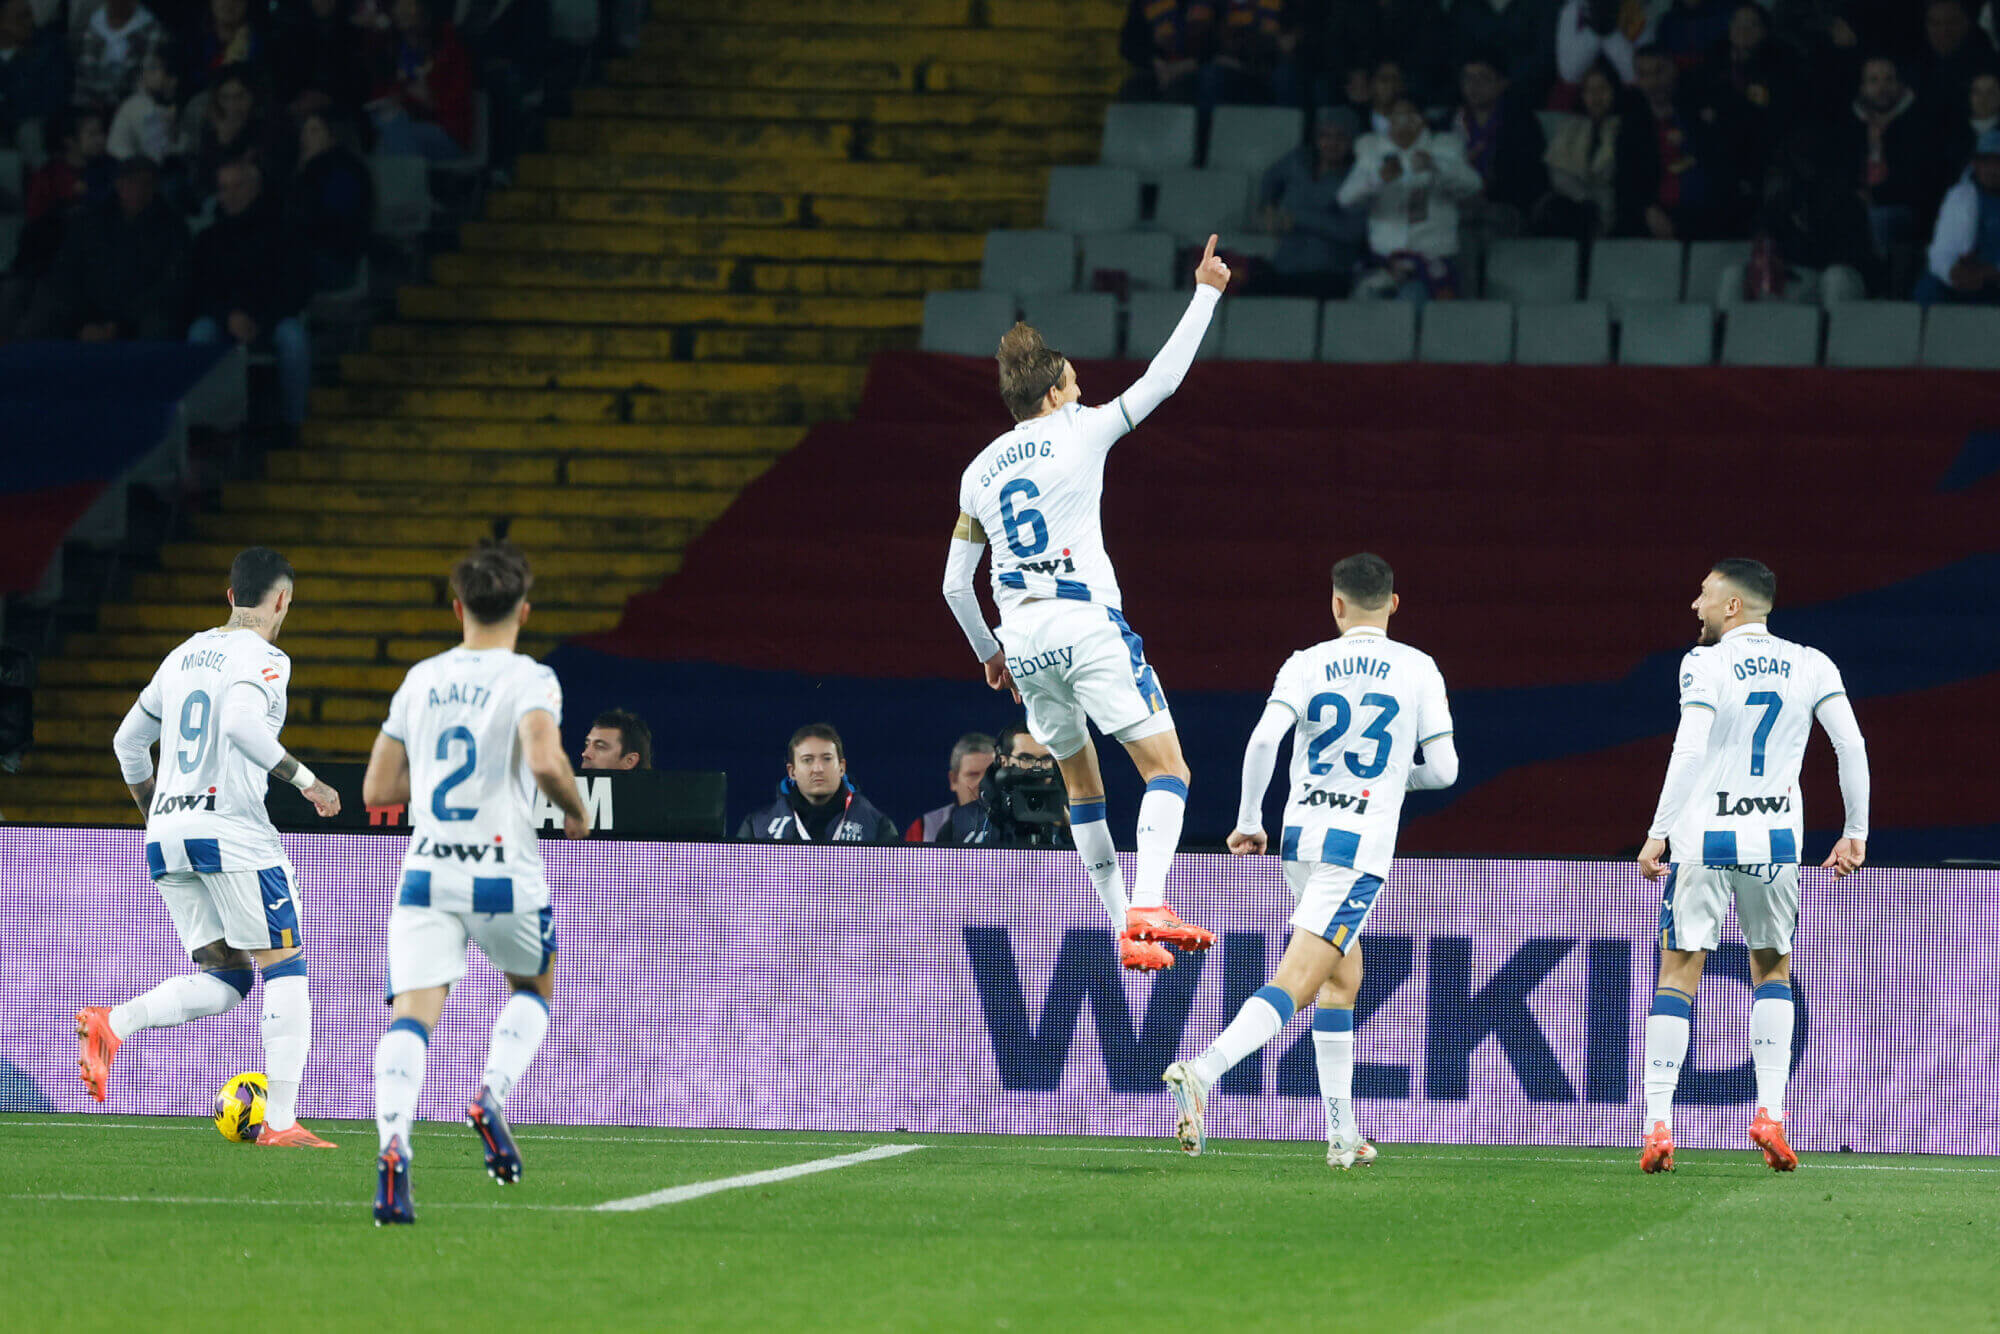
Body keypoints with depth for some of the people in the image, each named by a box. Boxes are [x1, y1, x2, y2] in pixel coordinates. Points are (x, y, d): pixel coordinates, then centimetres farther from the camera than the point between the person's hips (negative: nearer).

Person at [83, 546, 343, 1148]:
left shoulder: (186, 654, 18)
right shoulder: (264, 658, -5)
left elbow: (128, 742, 25)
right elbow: (241, 723, -25)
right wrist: (306, 781, -17)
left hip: (165, 834, 7)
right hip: (231, 827, -7)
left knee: (225, 980, 10)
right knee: (285, 970, 2)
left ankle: (111, 1023, -14)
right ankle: (281, 1122, -5)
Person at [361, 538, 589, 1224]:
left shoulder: (420, 680, 10)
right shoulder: (529, 679, -4)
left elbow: (377, 789, 13)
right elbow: (544, 760, -23)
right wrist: (576, 810, -3)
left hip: (426, 875, 2)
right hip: (505, 874, -2)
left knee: (414, 1010, -10)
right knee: (532, 988, 25)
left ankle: (392, 1142, -35)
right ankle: (492, 1097, 0)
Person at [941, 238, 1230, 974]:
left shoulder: (979, 471, 14)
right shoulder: (1076, 434, 0)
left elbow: (955, 585, 17)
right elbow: (1161, 380, 1)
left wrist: (990, 654, 31)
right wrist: (1206, 292, 9)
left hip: (1023, 639, 6)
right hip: (1086, 624, -5)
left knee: (1082, 783, 18)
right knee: (1165, 768, -5)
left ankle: (1125, 928, 16)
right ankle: (1150, 906, -25)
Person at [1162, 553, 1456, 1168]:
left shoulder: (1307, 664, 3)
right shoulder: (1418, 670, 0)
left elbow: (1263, 739, -11)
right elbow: (1442, 768, -2)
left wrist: (1248, 821, 1)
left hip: (1300, 838, 4)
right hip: (1360, 848, -4)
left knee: (1342, 979, 21)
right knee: (1293, 985, -11)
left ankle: (1342, 1134, 21)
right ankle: (1202, 1072, -34)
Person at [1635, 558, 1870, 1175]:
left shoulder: (1705, 664, -7)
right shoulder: (1812, 666, 4)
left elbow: (1689, 752, -17)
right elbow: (1851, 745, 1)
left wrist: (1658, 834, -15)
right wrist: (1856, 833, 9)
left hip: (1704, 839, -3)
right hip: (1775, 842, 3)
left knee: (1678, 974, 3)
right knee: (1773, 969, 19)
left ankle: (1658, 1124, -3)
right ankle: (1769, 1111, 5)